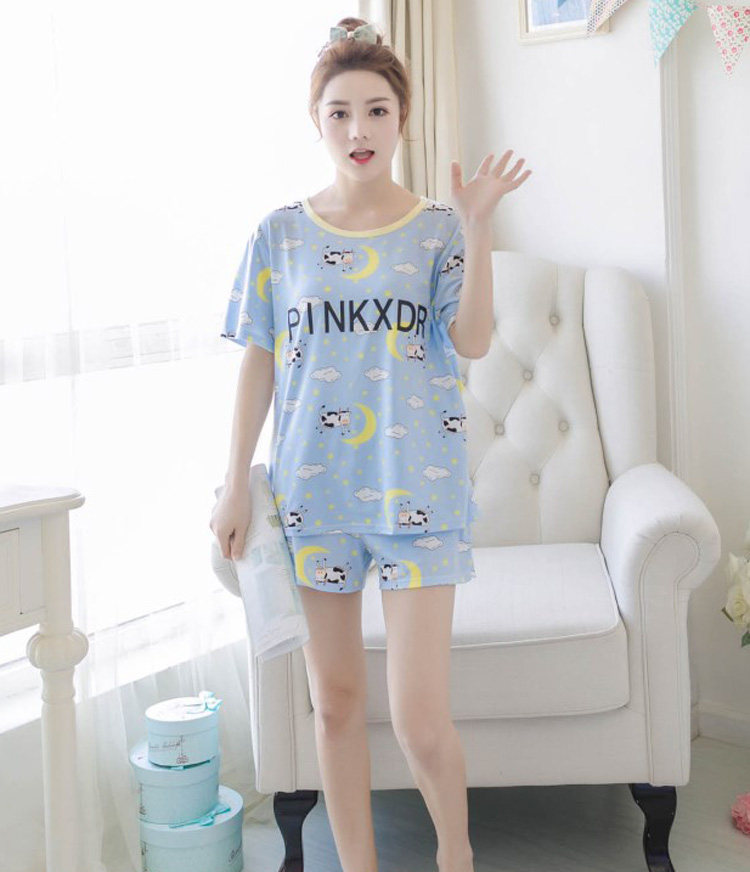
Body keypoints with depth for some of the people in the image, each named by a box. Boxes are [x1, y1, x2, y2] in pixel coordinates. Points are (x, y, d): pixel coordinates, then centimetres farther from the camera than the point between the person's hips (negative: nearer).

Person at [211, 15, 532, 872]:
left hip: (416, 488, -2)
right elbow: (258, 362, 7)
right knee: (334, 699, 11)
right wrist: (236, 484, 5)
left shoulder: (437, 228, 2)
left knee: (419, 717, -6)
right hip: (313, 489, 2)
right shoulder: (280, 234, 5)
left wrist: (477, 226, -19)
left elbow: (473, 341, -10)